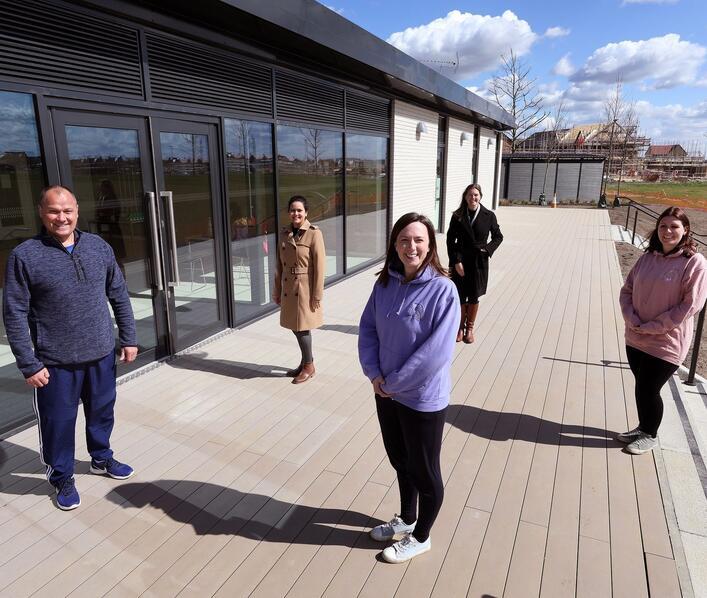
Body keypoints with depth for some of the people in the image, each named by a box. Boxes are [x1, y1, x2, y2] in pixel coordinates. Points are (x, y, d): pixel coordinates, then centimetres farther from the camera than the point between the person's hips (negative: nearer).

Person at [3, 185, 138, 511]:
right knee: (58, 422, 11)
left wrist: (128, 338, 6)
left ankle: (102, 458, 45)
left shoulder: (98, 246, 0)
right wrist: (29, 364, -11)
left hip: (101, 354, 4)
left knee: (102, 413, 20)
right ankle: (62, 477, 35)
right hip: (55, 362, -3)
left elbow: (119, 295, 7)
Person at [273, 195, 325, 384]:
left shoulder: (314, 233, -12)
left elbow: (319, 266, -13)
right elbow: (280, 264, 11)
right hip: (288, 288, 6)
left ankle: (309, 366, 20)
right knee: (295, 327, 14)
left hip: (305, 288, -6)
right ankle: (305, 362, 32)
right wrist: (277, 290, 11)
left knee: (302, 327, 1)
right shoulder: (284, 233, 6)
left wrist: (317, 295, -14)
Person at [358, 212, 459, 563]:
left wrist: (394, 382, -17)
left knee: (424, 471, 15)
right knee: (400, 462, 25)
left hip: (423, 399, -6)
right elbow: (367, 328, 3)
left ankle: (421, 537, 39)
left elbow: (437, 351, -23)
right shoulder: (385, 283, -3)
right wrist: (374, 373, -9)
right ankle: (407, 518, 50)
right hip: (386, 392, 6)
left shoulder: (442, 289, -20)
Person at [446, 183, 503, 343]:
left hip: (479, 263, 0)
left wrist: (488, 250, -7)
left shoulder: (489, 216, -2)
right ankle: (460, 326, 26)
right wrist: (456, 261, -11)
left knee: (474, 297, 9)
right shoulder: (457, 216, -2)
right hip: (460, 262, 0)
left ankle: (470, 327, 27)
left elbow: (498, 237, 9)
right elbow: (450, 240, -3)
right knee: (460, 297, 6)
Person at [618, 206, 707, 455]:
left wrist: (652, 326, -17)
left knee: (648, 389, 5)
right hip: (635, 338, 5)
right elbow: (626, 291, 5)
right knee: (642, 386, 18)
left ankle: (650, 435, 29)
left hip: (666, 343, -5)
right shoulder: (648, 257, 3)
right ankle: (643, 427, 40)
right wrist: (633, 320, -10)